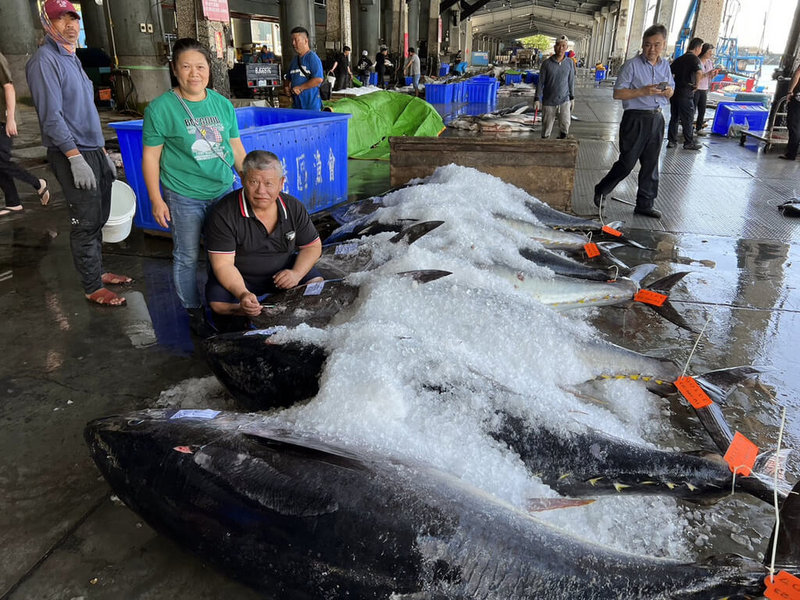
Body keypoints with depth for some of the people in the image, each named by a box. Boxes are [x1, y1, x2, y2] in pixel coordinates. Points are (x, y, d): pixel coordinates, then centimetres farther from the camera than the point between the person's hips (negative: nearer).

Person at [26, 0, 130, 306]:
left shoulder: (72, 60, 19)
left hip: (93, 152, 9)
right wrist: (76, 159, -22)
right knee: (86, 223, -4)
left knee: (98, 219, 14)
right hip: (72, 155, -9)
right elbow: (51, 116, -17)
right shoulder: (45, 60, -10)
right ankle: (93, 288, 4)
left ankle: (98, 272, 26)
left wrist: (104, 154, 19)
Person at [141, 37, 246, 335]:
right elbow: (150, 156, -6)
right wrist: (156, 199, -8)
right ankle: (193, 310, 26)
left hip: (223, 191, 4)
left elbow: (236, 148, 11)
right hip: (184, 197, -4)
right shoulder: (161, 108, -8)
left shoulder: (223, 104, 4)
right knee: (187, 257, 7)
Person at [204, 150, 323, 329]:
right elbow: (223, 264, -21)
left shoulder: (294, 208, -7)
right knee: (219, 304, -31)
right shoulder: (224, 214, -20)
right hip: (237, 279, -3)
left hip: (281, 273, 3)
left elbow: (312, 246, 2)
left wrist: (297, 273, -18)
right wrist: (242, 294, -39)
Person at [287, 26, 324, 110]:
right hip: (296, 105, 7)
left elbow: (318, 79, -19)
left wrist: (299, 88, -13)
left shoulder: (312, 58, -7)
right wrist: (290, 88, 3)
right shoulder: (294, 59, 17)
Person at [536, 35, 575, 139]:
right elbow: (541, 82, -1)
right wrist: (537, 99, -4)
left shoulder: (569, 63, 0)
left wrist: (572, 98, 10)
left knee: (565, 125, -16)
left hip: (564, 100, 0)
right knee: (546, 127, 7)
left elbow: (571, 81, 8)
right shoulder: (547, 63, -5)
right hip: (549, 101, 0)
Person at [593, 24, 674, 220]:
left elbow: (670, 91, 21)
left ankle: (645, 205, 19)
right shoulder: (632, 65, -9)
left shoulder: (665, 66, 11)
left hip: (657, 119, 6)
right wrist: (644, 91, -24)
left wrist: (667, 92, -3)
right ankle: (601, 191, 18)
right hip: (636, 119, -6)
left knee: (651, 165, 10)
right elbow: (618, 93, -14)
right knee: (627, 163, -5)